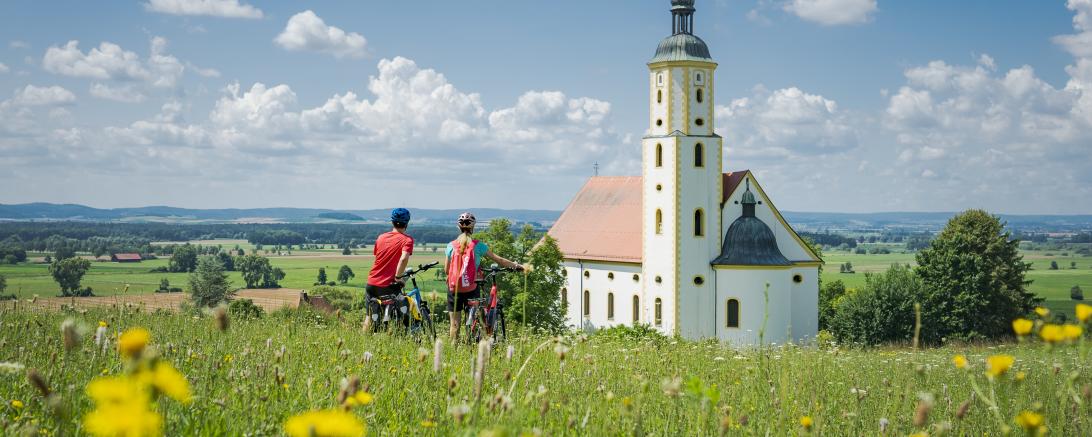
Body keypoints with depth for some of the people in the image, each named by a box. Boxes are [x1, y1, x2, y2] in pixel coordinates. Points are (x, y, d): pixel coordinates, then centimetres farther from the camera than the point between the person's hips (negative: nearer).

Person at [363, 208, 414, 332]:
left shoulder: (381, 237, 8)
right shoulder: (407, 240, -9)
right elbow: (404, 259, -26)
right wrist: (397, 277, -14)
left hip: (372, 283, 5)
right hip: (388, 286, -5)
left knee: (370, 316, 17)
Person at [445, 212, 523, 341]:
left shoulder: (451, 246, 0)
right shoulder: (478, 245, -3)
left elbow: (447, 270, 6)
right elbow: (499, 260, -1)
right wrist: (516, 266, 9)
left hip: (454, 289, 1)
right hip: (471, 289, -1)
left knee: (455, 324, 6)